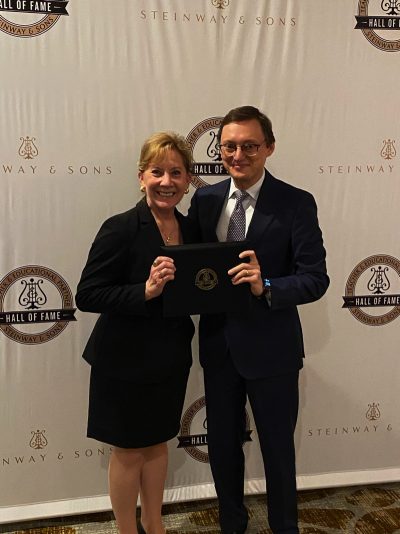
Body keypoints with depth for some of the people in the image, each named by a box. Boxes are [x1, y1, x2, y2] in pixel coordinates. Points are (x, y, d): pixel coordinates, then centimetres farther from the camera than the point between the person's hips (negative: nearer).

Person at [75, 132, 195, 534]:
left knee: (157, 441, 22)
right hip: (126, 361, -6)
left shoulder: (188, 229, 2)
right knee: (128, 451, 10)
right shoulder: (120, 228, -18)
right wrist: (145, 291, -32)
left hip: (171, 357, 7)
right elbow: (86, 295, -20)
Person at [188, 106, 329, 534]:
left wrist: (265, 287, -31)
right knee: (222, 445, 19)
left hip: (271, 349, -4)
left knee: (277, 450, 14)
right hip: (218, 344, 4)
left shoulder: (296, 204, -11)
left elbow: (316, 279, -15)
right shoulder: (204, 199, 2)